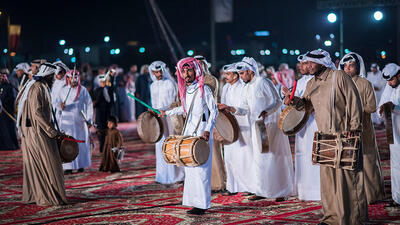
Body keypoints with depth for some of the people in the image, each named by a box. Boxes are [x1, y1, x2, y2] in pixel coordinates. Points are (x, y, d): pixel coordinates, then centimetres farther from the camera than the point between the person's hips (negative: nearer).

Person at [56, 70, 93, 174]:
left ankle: (81, 165, 19)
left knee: (81, 142, 5)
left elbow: (89, 105, 3)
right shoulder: (63, 90, 5)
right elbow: (57, 102, 2)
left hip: (80, 121, 0)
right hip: (67, 121, 0)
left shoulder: (83, 90, 2)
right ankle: (69, 167, -7)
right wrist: (61, 106, -22)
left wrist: (89, 120, -1)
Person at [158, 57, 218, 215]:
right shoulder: (185, 90, 14)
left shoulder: (204, 89, -6)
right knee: (189, 168, 3)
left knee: (200, 168, -9)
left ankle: (202, 205, -6)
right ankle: (194, 202, 8)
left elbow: (214, 111, -6)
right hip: (189, 133, 7)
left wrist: (208, 130, -18)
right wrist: (167, 113, 38)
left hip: (202, 135, -7)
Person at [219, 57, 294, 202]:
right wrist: (230, 108, -7)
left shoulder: (264, 83, -10)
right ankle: (262, 191, 14)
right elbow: (244, 110, 9)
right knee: (259, 158, 7)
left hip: (271, 125, -7)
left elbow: (277, 102, -13)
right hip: (257, 127, 7)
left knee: (275, 156, -2)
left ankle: (282, 191, 6)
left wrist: (266, 112, -29)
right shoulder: (246, 89, 13)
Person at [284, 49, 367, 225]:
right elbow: (307, 105, 18)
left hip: (344, 134, -7)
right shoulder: (311, 84, 12)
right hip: (325, 136, 7)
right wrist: (294, 101, -3)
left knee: (347, 175, -4)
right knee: (327, 175, 8)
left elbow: (354, 101, -9)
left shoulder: (339, 77, -8)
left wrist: (354, 126, -14)